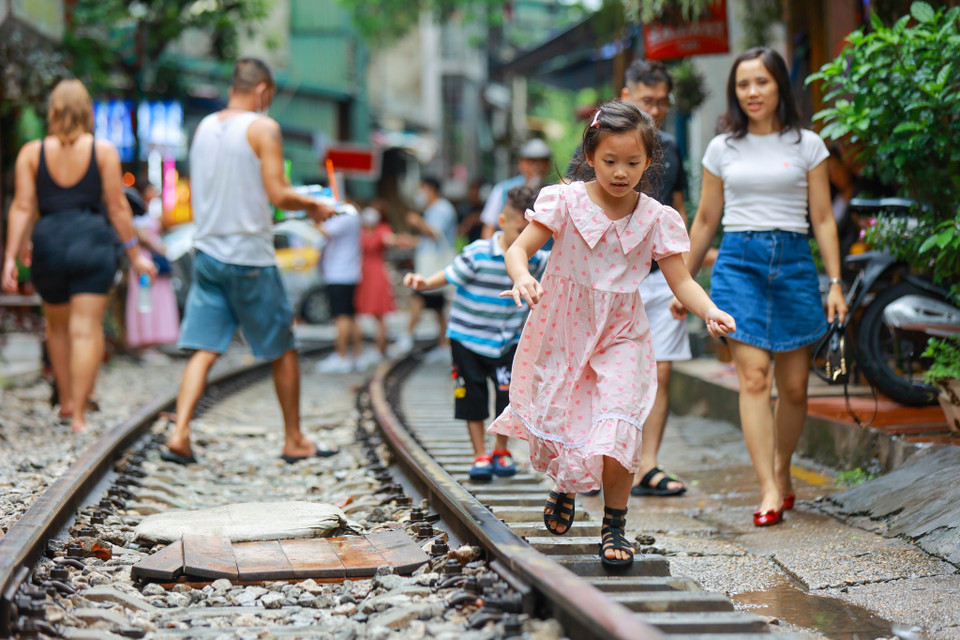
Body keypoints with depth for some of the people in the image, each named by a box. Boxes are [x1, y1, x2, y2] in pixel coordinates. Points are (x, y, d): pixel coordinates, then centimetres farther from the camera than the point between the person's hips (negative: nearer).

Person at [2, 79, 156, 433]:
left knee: (58, 327, 22)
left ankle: (66, 401, 29)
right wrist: (135, 253, 5)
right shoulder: (103, 150, 1)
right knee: (86, 329, -3)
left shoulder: (31, 152, 4)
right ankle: (79, 415, -8)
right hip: (92, 241, -2)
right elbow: (117, 206, -1)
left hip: (48, 243, 2)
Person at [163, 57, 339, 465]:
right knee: (283, 350, 8)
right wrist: (314, 206, 2)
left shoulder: (203, 127, 11)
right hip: (250, 256, -6)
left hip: (207, 252, 6)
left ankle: (179, 435, -9)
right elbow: (278, 195, -15)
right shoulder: (263, 128, -9)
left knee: (204, 349, 4)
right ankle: (294, 440, 17)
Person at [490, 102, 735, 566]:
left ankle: (614, 525, 5)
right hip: (561, 331, 0)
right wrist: (522, 277, -35)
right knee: (552, 422, 7)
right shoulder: (566, 202, -9)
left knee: (617, 430, -16)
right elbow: (519, 248, -12)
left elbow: (680, 280, -5)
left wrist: (710, 311, -24)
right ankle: (565, 485, 44)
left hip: (621, 339, 0)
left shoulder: (656, 219, -4)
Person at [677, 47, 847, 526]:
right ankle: (769, 491, -16)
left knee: (793, 386, 2)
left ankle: (782, 471, 26)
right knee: (753, 376, -14)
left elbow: (823, 218, 7)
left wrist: (835, 282, 0)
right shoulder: (722, 148, 9)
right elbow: (705, 220, 16)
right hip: (738, 262, 0)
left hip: (793, 261, 0)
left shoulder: (806, 145, 7)